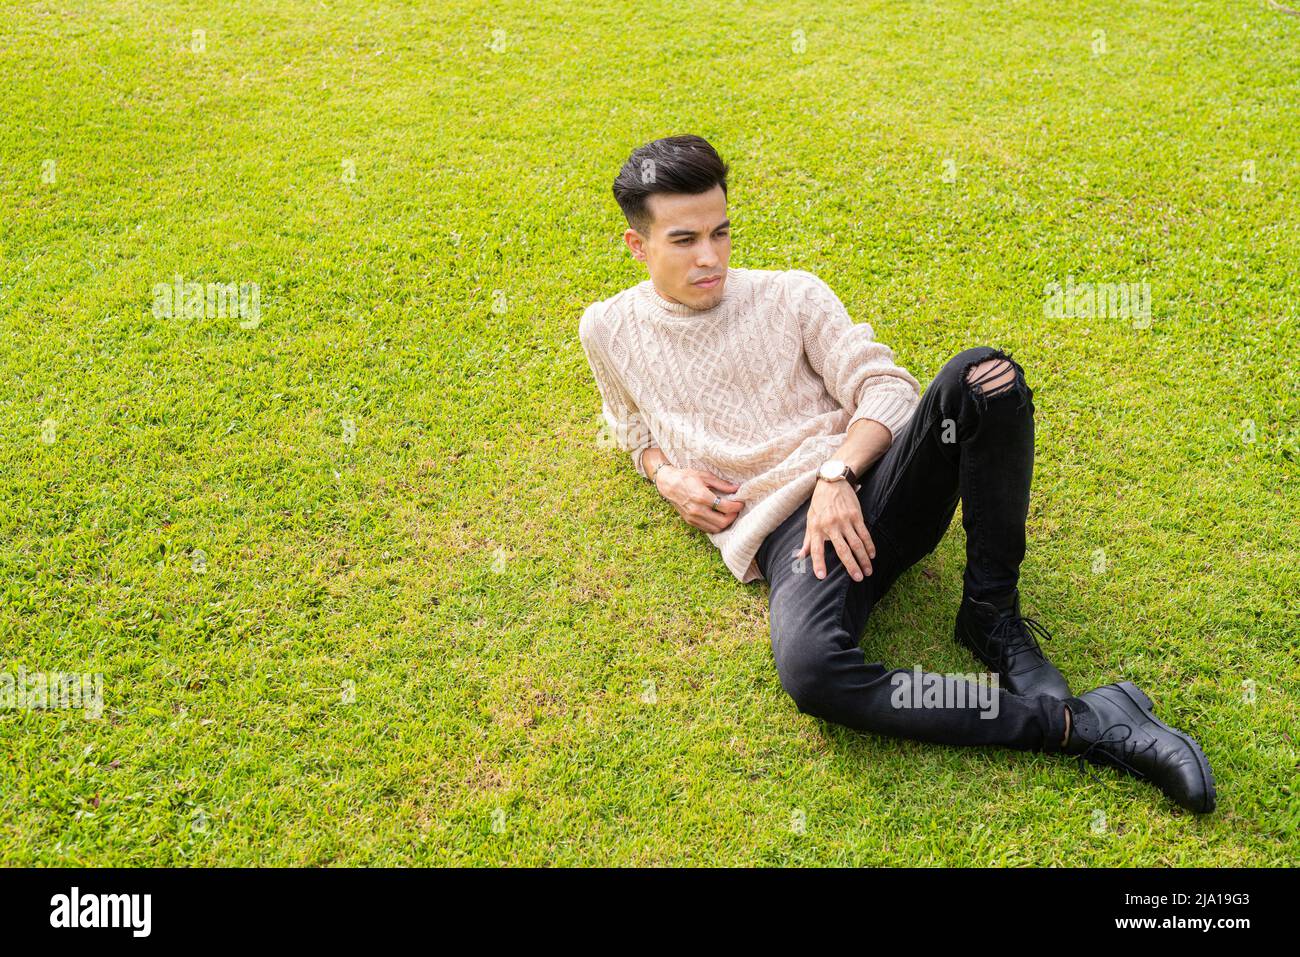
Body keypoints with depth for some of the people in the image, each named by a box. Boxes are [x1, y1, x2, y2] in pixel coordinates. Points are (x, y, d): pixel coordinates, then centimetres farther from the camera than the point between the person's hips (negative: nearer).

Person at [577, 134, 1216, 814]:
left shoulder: (791, 294, 11)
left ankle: (991, 614, -12)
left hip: (870, 481, 2)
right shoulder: (609, 332, 13)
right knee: (808, 672, -38)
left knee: (983, 376, -30)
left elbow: (885, 386, 4)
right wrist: (665, 475, 7)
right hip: (786, 530, -1)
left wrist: (839, 474, -15)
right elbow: (633, 425, 31)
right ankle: (1077, 724, -30)